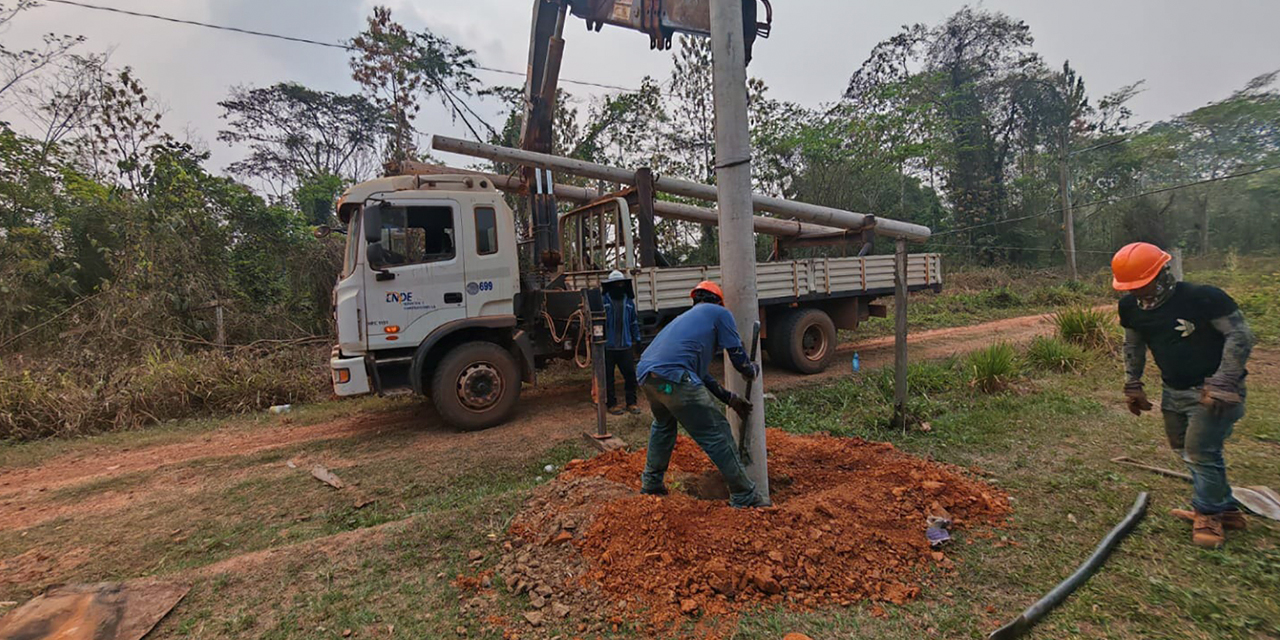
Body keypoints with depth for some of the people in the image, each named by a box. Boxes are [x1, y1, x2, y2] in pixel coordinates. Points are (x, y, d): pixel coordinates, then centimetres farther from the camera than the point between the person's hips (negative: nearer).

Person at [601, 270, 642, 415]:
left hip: (625, 346, 4)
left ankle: (631, 402, 21)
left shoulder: (629, 301, 9)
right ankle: (611, 404, 18)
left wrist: (637, 338, 15)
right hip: (607, 347, -4)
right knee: (608, 377, 6)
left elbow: (634, 321, 17)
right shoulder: (602, 300, -7)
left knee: (630, 375, 7)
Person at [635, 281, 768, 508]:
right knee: (716, 433, 3)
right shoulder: (719, 313, 15)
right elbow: (738, 356, 10)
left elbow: (698, 371, 35)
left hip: (645, 374, 8)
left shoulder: (686, 317, 35)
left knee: (663, 424, 33)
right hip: (672, 376, -8)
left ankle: (651, 484, 41)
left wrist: (729, 398, 36)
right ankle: (745, 498, 10)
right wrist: (754, 370, 33)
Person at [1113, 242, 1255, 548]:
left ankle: (1208, 514, 18)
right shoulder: (1131, 306, -4)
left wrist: (1221, 384, -22)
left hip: (1211, 392, -6)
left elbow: (1241, 335, -18)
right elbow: (1133, 346, 9)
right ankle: (1225, 509, 33)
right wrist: (1133, 385, 10)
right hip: (1174, 392, 7)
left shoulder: (1202, 297, -21)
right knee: (1184, 450, 14)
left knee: (1201, 452, -3)